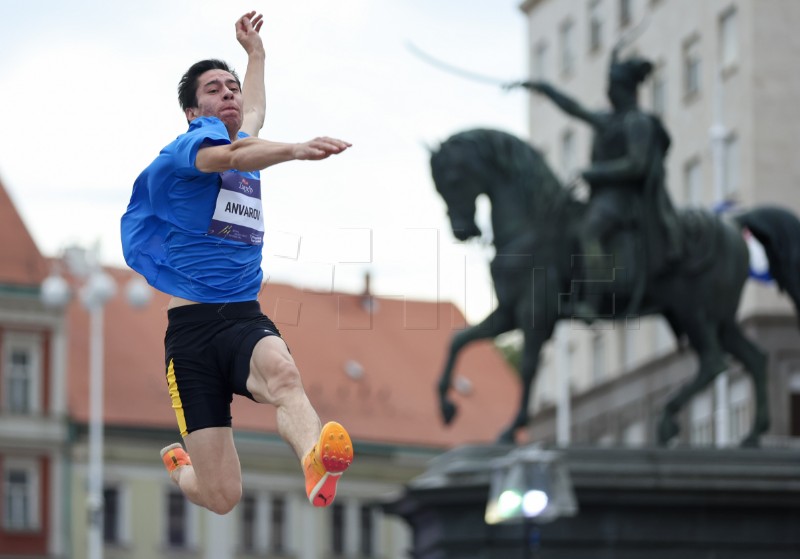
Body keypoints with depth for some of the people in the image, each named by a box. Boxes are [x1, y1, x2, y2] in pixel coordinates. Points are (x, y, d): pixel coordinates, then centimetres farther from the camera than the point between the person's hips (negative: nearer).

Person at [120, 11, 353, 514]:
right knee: (223, 498, -8)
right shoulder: (186, 147, 0)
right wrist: (295, 149, -41)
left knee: (281, 372, -36)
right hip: (191, 327, -4)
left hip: (245, 318, 4)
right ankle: (177, 464, 30)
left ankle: (316, 461, -68)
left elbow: (254, 114, 46)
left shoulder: (246, 143, 21)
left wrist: (254, 49, 56)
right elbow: (229, 156, -25)